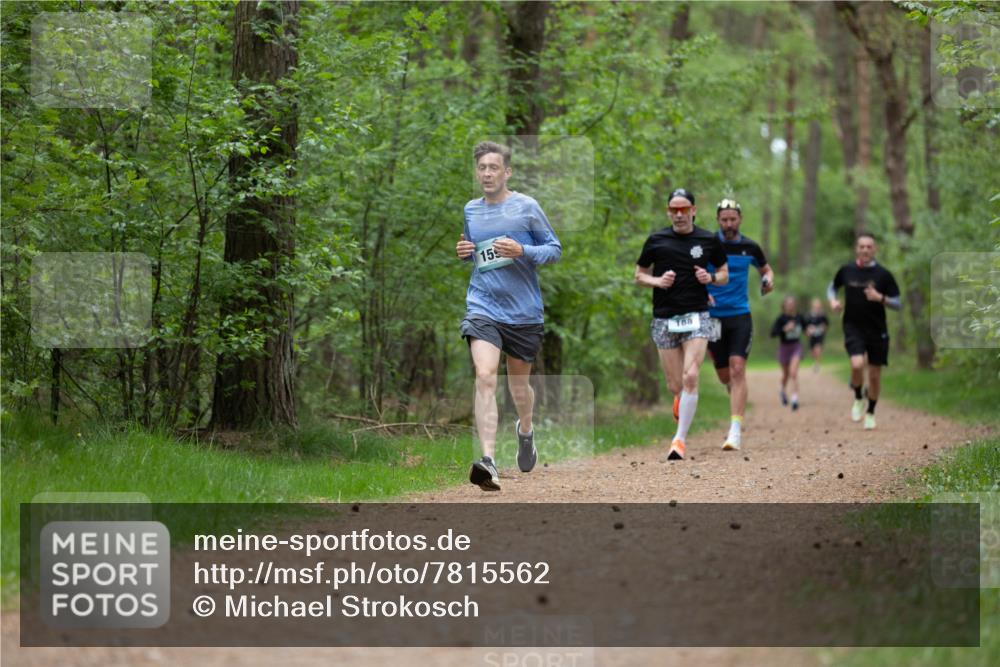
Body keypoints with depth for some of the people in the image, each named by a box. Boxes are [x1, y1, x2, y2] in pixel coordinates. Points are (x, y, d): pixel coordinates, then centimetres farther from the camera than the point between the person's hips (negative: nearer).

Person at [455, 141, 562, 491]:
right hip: (483, 307, 1)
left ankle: (525, 429, 49)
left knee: (518, 383, 15)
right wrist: (464, 252, 1)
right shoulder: (470, 210, 9)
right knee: (485, 377, -19)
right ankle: (488, 460, -27)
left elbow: (555, 249, 1)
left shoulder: (526, 207, -3)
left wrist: (523, 252, -17)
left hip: (524, 311, -1)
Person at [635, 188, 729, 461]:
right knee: (675, 385, 3)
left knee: (690, 377, -18)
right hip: (664, 320, 1)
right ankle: (681, 400, 41)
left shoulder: (709, 240, 3)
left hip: (697, 316, -1)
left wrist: (711, 277, -8)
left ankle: (680, 439, -14)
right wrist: (657, 281, -9)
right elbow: (639, 275, 12)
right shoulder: (656, 240, 3)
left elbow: (724, 274, 14)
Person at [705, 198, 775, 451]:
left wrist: (768, 280, -3)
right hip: (713, 316, 1)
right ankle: (739, 411, 40)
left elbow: (766, 269, 20)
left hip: (740, 316, 0)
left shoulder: (750, 247, 3)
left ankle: (736, 431, -19)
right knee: (724, 376, 7)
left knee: (737, 369, -16)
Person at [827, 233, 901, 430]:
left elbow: (898, 304, -2)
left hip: (877, 330, 1)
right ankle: (858, 399, 5)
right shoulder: (846, 270, 0)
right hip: (853, 327, 0)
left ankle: (870, 413, 27)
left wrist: (880, 298, -20)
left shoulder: (883, 274, -4)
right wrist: (833, 301, -1)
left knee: (875, 375, 6)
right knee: (857, 364, -24)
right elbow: (832, 287, 20)